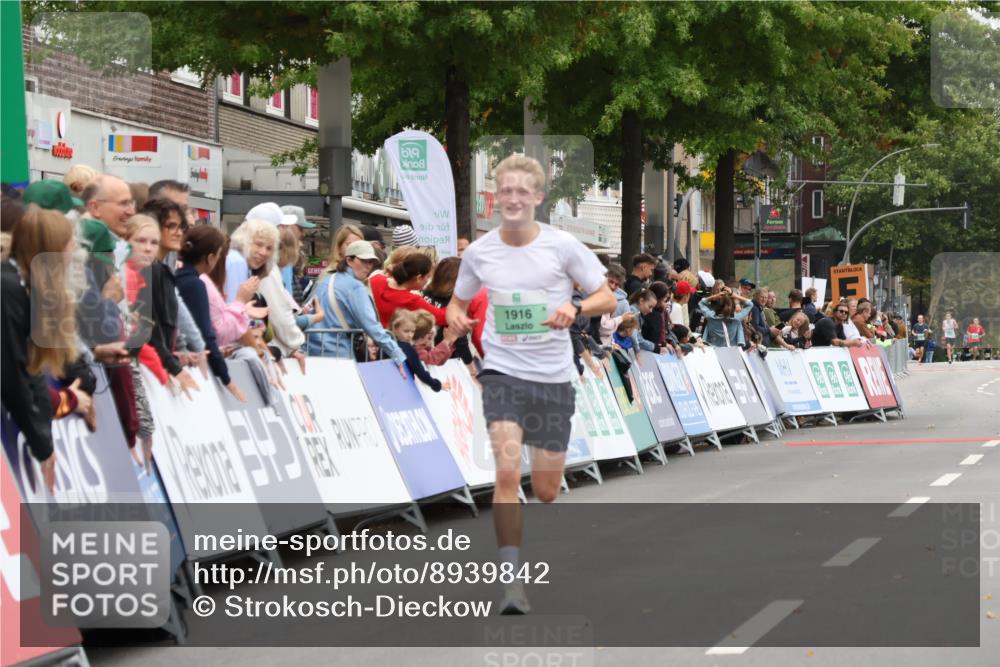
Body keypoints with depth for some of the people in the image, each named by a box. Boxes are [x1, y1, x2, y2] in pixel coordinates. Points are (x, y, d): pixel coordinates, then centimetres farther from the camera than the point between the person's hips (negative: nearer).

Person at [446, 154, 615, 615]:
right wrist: (455, 317, -8)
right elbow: (458, 300, 16)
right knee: (507, 473, -20)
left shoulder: (562, 245, -5)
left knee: (545, 489, 7)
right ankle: (512, 581, -16)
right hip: (502, 370, 0)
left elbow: (607, 298, 1)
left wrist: (575, 308, -20)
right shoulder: (478, 252, 1)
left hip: (553, 375, 0)